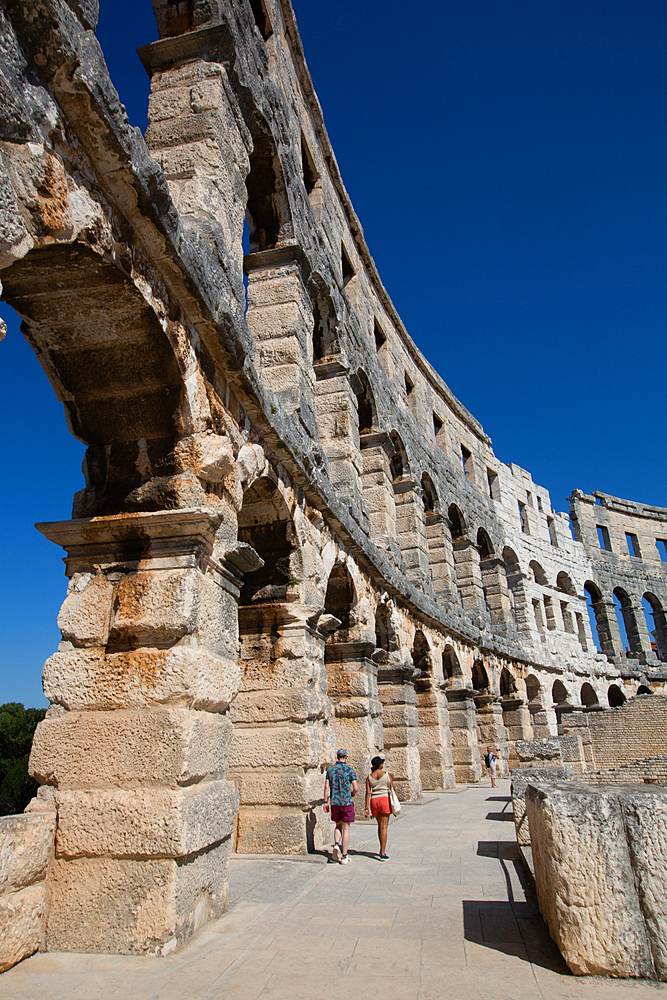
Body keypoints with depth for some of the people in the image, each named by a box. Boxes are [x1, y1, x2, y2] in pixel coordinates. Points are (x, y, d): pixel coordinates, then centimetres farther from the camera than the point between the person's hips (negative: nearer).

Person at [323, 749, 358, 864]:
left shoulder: (330, 769, 4)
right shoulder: (349, 769, -6)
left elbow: (326, 787, 1)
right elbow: (355, 788, -9)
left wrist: (325, 802, 5)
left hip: (334, 802, 3)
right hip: (347, 802, -3)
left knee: (338, 826, 19)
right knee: (346, 828, 5)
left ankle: (336, 845, -5)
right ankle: (344, 856, 6)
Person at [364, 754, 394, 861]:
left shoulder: (369, 777, 3)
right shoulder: (387, 774, -3)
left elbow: (368, 793, -1)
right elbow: (392, 788, 0)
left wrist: (367, 808, -1)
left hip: (374, 801, 3)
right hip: (385, 799, -3)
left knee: (380, 825, 20)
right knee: (383, 826, -1)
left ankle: (382, 849, 29)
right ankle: (383, 853, -4)